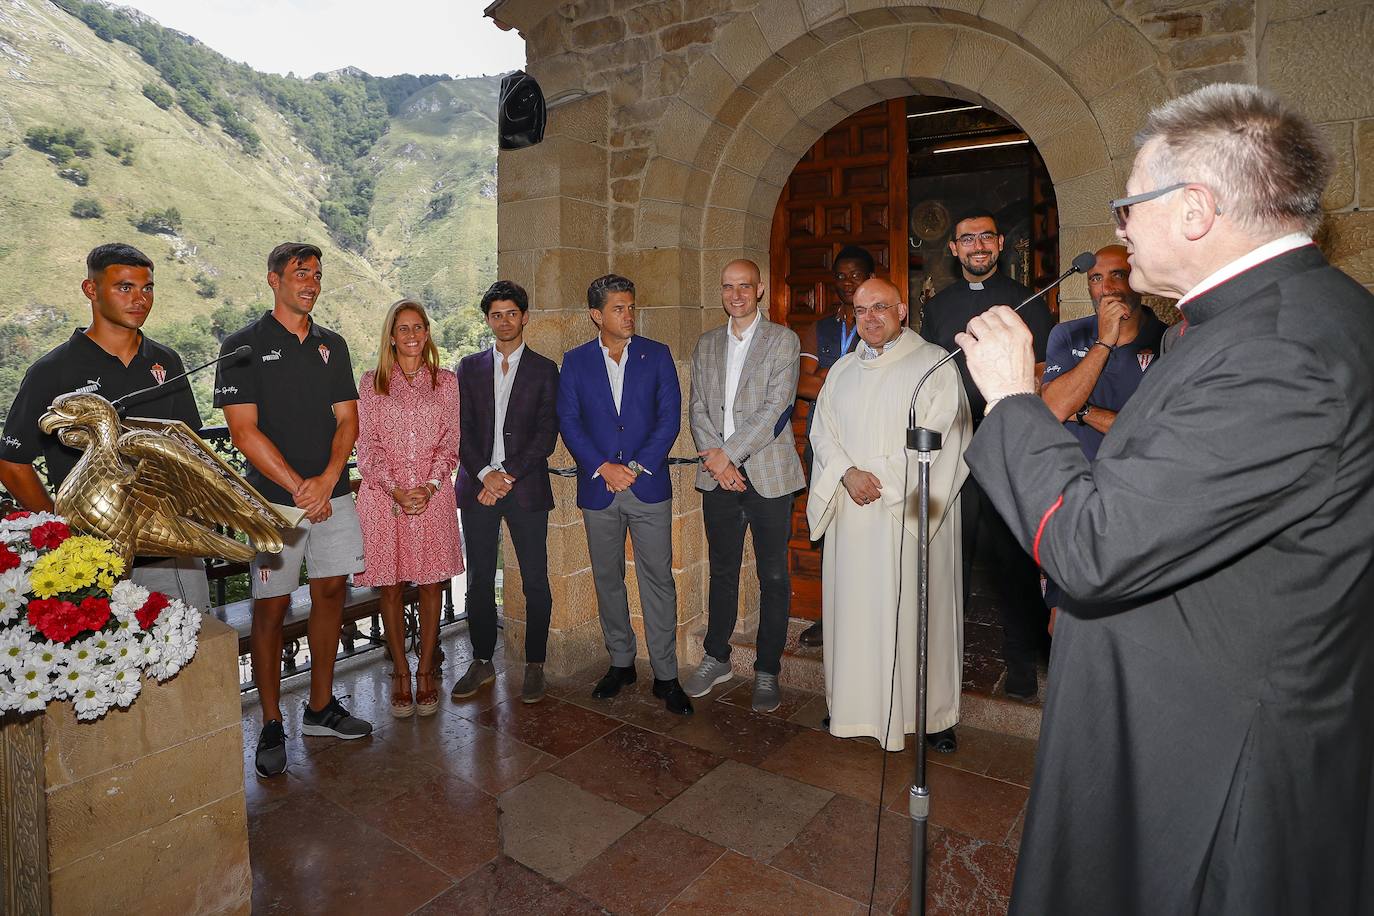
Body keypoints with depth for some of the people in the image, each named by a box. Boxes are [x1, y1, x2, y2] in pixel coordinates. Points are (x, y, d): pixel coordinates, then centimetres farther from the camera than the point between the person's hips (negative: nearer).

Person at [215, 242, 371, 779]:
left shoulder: (332, 345, 12)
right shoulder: (244, 347, -2)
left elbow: (347, 419, 7)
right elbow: (244, 432, -9)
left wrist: (327, 479, -9)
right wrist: (298, 487, -13)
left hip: (332, 494, 5)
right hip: (275, 498, -4)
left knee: (330, 593, 9)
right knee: (271, 607, 0)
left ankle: (321, 707, 23)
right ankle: (271, 725, 14)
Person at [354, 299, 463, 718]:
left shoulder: (445, 381, 8)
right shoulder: (371, 382, 6)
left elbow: (450, 442, 4)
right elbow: (367, 446, 2)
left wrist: (430, 485, -10)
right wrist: (395, 489, -10)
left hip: (432, 495, 0)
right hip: (383, 495, 0)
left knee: (431, 585, 5)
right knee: (390, 586, 5)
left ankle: (426, 672, 18)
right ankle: (401, 673, 18)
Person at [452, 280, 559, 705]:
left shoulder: (544, 370, 5)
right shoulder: (469, 367, 12)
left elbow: (546, 435, -3)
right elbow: (461, 430, 5)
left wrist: (508, 477, -12)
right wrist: (485, 474, -10)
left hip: (525, 487, -2)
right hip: (478, 485, 2)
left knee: (535, 581, 1)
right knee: (479, 580, 8)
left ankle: (534, 665, 14)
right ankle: (482, 662, 22)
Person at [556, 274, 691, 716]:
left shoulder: (657, 355, 3)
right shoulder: (575, 361, 6)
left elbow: (670, 418, -2)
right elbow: (568, 421, 0)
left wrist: (635, 467, -11)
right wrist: (603, 467, -12)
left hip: (648, 485, -1)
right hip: (598, 488, 2)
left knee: (658, 580, -1)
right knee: (607, 579, 11)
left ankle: (665, 675, 10)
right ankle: (620, 663, 28)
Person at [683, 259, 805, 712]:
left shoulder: (783, 340, -1)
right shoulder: (706, 344, 13)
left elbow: (775, 408, -11)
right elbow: (697, 408, 8)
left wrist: (728, 453, -15)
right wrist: (713, 456, -8)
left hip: (768, 474, -3)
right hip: (718, 475, 4)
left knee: (773, 577, 5)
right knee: (722, 571, 14)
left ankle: (767, 670, 19)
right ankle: (716, 658, 29)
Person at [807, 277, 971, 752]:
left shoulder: (935, 365, 0)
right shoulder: (842, 371, 15)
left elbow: (940, 438, -9)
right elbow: (822, 431, 8)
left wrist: (881, 476, -13)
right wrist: (848, 473, -10)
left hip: (909, 512, -4)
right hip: (852, 512, 4)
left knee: (915, 605, 2)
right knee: (855, 604, 7)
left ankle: (933, 712, 17)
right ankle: (858, 703, 20)